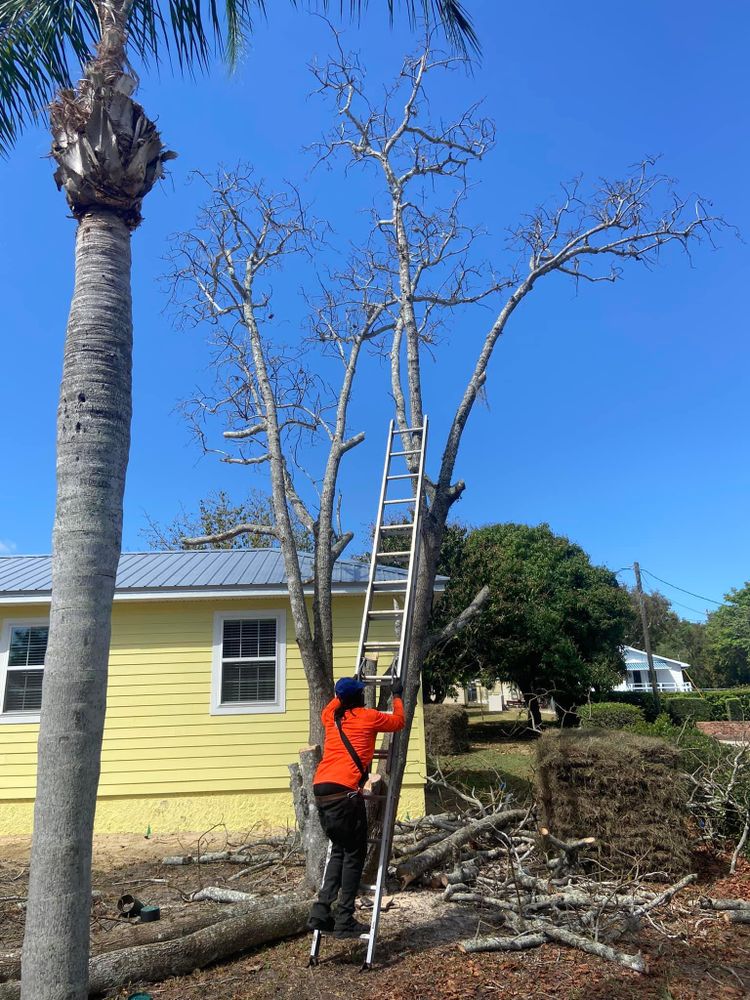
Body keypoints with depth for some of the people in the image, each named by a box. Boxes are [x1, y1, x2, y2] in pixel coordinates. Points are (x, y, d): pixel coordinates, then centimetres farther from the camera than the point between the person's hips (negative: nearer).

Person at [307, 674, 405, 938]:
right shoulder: (368, 716, 3)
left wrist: (344, 693, 52)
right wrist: (397, 696, 31)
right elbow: (398, 721, 18)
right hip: (345, 792, -7)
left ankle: (321, 912, 11)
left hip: (321, 790, 7)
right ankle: (345, 920, 6)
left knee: (339, 851, 18)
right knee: (354, 855, 5)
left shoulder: (332, 717, 19)